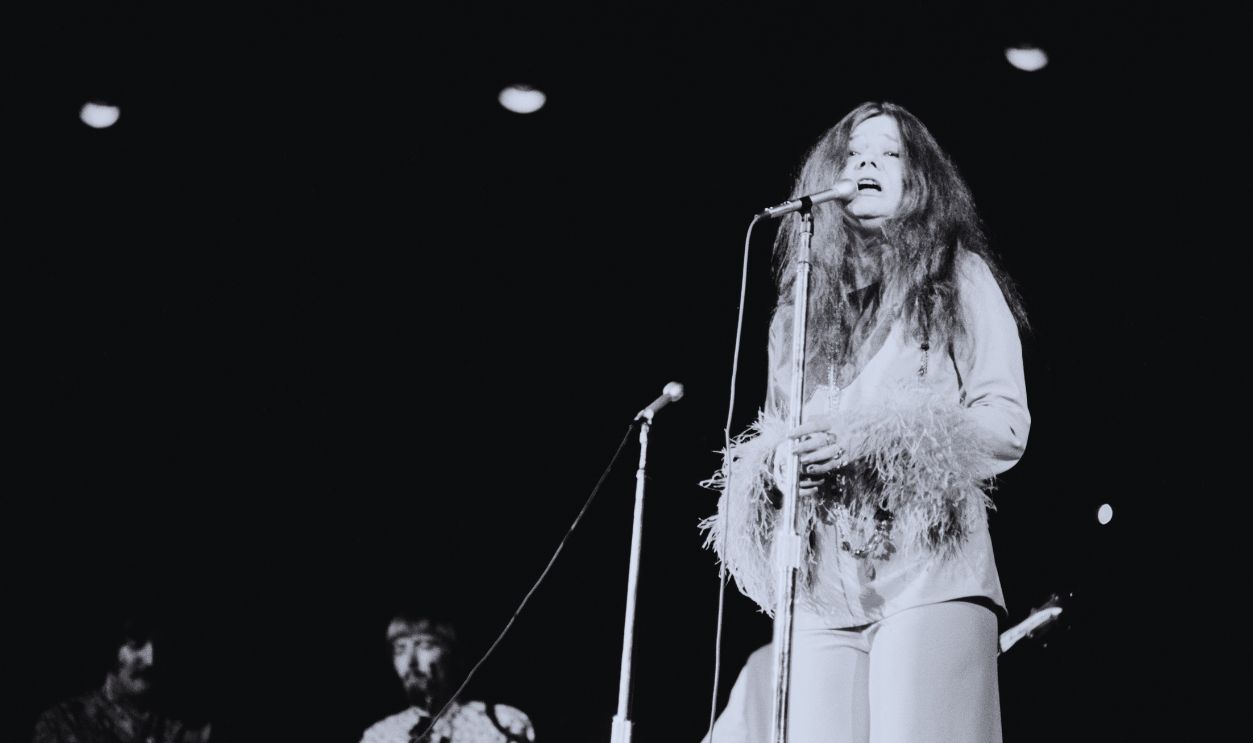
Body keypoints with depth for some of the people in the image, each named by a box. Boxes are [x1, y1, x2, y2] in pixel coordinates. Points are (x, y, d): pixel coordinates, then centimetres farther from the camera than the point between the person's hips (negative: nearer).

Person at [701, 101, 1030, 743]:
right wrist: (779, 459, -2)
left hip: (928, 571, -3)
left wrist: (864, 438, -11)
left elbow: (1006, 425, 1)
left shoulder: (960, 279, 10)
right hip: (821, 580, 4)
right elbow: (776, 427, 24)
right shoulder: (804, 293, 21)